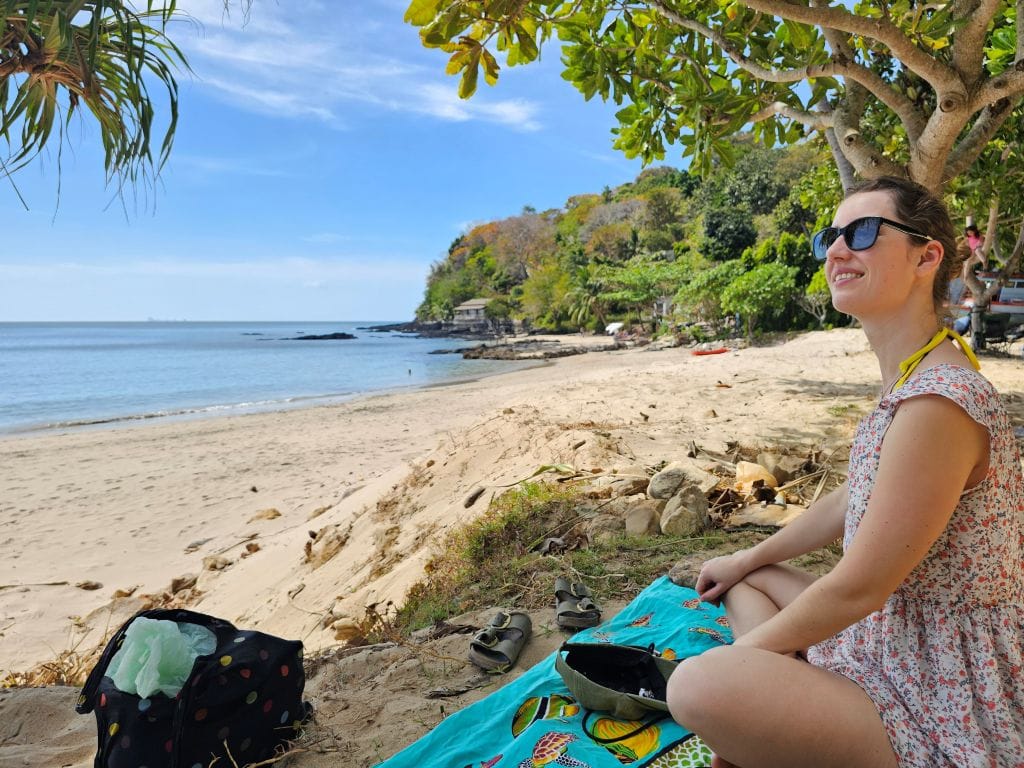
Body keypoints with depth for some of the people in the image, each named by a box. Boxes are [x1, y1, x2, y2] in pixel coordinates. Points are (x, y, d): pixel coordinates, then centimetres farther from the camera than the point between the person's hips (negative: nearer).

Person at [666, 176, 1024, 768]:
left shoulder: (937, 403, -28)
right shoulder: (910, 382, 3)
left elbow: (857, 588, -24)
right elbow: (853, 503, 15)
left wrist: (746, 649, -8)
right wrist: (746, 559, 21)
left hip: (953, 716, -10)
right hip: (898, 639, 10)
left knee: (698, 686, -26)